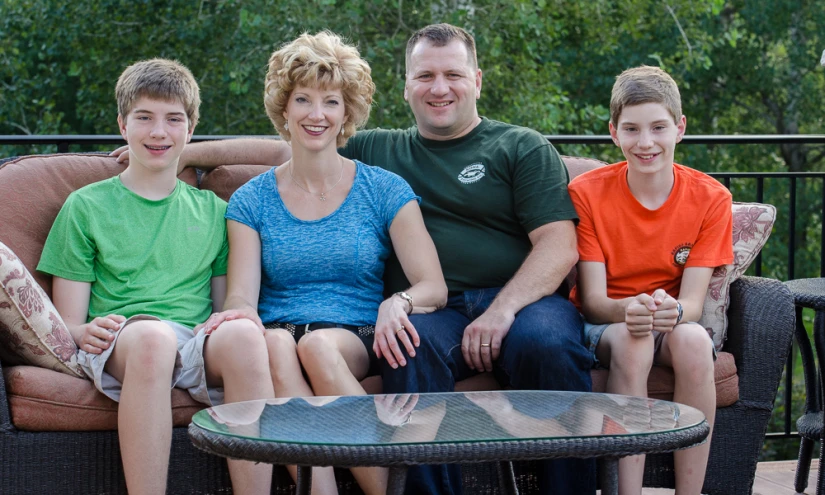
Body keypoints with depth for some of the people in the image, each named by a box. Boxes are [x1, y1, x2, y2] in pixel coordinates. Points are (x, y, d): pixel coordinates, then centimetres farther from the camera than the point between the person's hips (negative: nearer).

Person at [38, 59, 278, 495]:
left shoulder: (213, 212, 24)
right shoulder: (85, 206, 16)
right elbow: (68, 324, 11)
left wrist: (237, 322, -3)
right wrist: (88, 332, -13)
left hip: (200, 347, 2)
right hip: (117, 346, -2)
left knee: (242, 335, -35)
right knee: (152, 334, -39)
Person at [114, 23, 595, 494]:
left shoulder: (522, 148, 15)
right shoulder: (376, 150, 25)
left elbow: (559, 246, 4)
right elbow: (281, 149, 29)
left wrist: (502, 311, -13)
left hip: (519, 298, -1)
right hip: (430, 309, 1)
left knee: (547, 343, -35)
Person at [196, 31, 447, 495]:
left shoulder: (385, 191, 9)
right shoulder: (251, 200, 13)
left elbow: (434, 287, 1)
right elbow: (242, 294, 3)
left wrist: (398, 303, -23)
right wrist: (239, 312, -23)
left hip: (356, 340, -1)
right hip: (280, 332, 1)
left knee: (319, 346, -36)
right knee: (276, 343, -36)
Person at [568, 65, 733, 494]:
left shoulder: (710, 198, -7)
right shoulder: (585, 193, -10)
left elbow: (692, 302, -12)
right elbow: (592, 299, -15)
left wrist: (672, 311, -37)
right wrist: (628, 310, -38)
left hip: (675, 325, 1)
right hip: (604, 324, -1)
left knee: (693, 340, -34)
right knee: (631, 342, -36)